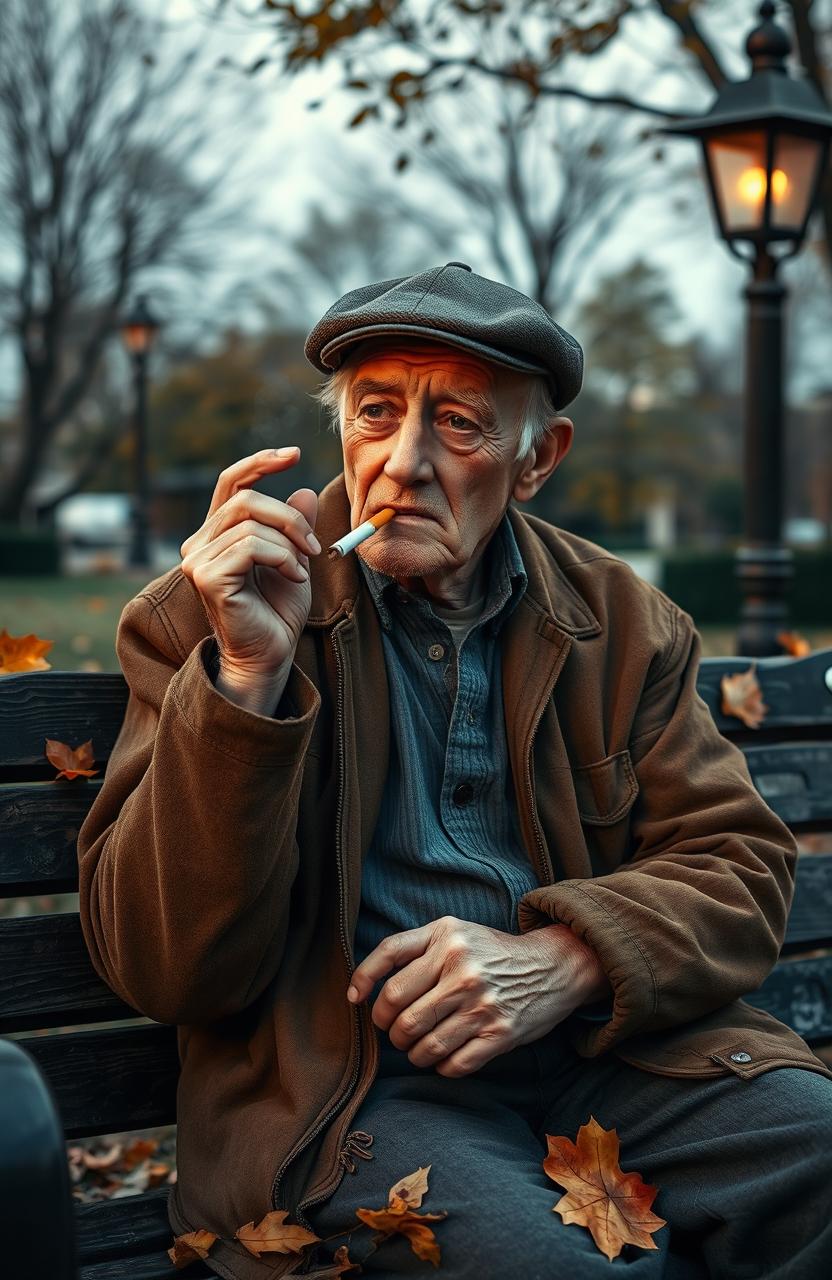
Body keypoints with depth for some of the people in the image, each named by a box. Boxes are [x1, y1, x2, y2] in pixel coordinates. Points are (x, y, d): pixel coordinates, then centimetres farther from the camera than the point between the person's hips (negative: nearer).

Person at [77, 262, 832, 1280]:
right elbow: (162, 971, -6)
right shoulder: (202, 624, 1)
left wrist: (566, 958, -11)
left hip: (603, 1051, 5)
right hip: (347, 1077, -4)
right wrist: (250, 674, -19)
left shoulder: (620, 619, 12)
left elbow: (738, 864, 10)